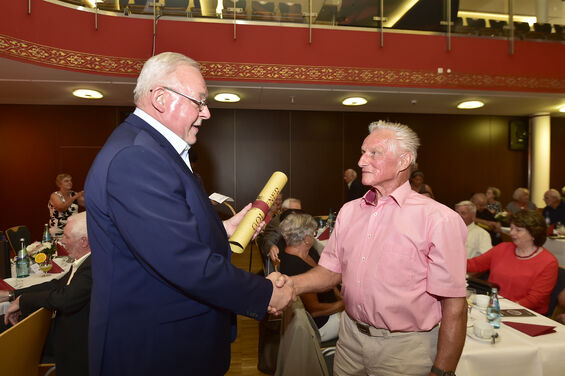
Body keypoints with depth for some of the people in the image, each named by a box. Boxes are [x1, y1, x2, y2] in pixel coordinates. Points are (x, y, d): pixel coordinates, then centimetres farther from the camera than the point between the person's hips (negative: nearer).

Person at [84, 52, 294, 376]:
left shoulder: (149, 148, 8)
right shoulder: (135, 157, -26)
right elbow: (188, 265, -30)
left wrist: (224, 228, 3)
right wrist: (266, 294, -18)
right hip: (153, 350, -9)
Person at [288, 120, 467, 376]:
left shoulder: (439, 219, -16)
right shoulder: (349, 211, 3)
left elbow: (454, 305, -15)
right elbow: (331, 271, 5)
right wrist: (291, 284, -13)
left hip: (404, 347, -5)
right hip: (351, 338, 5)